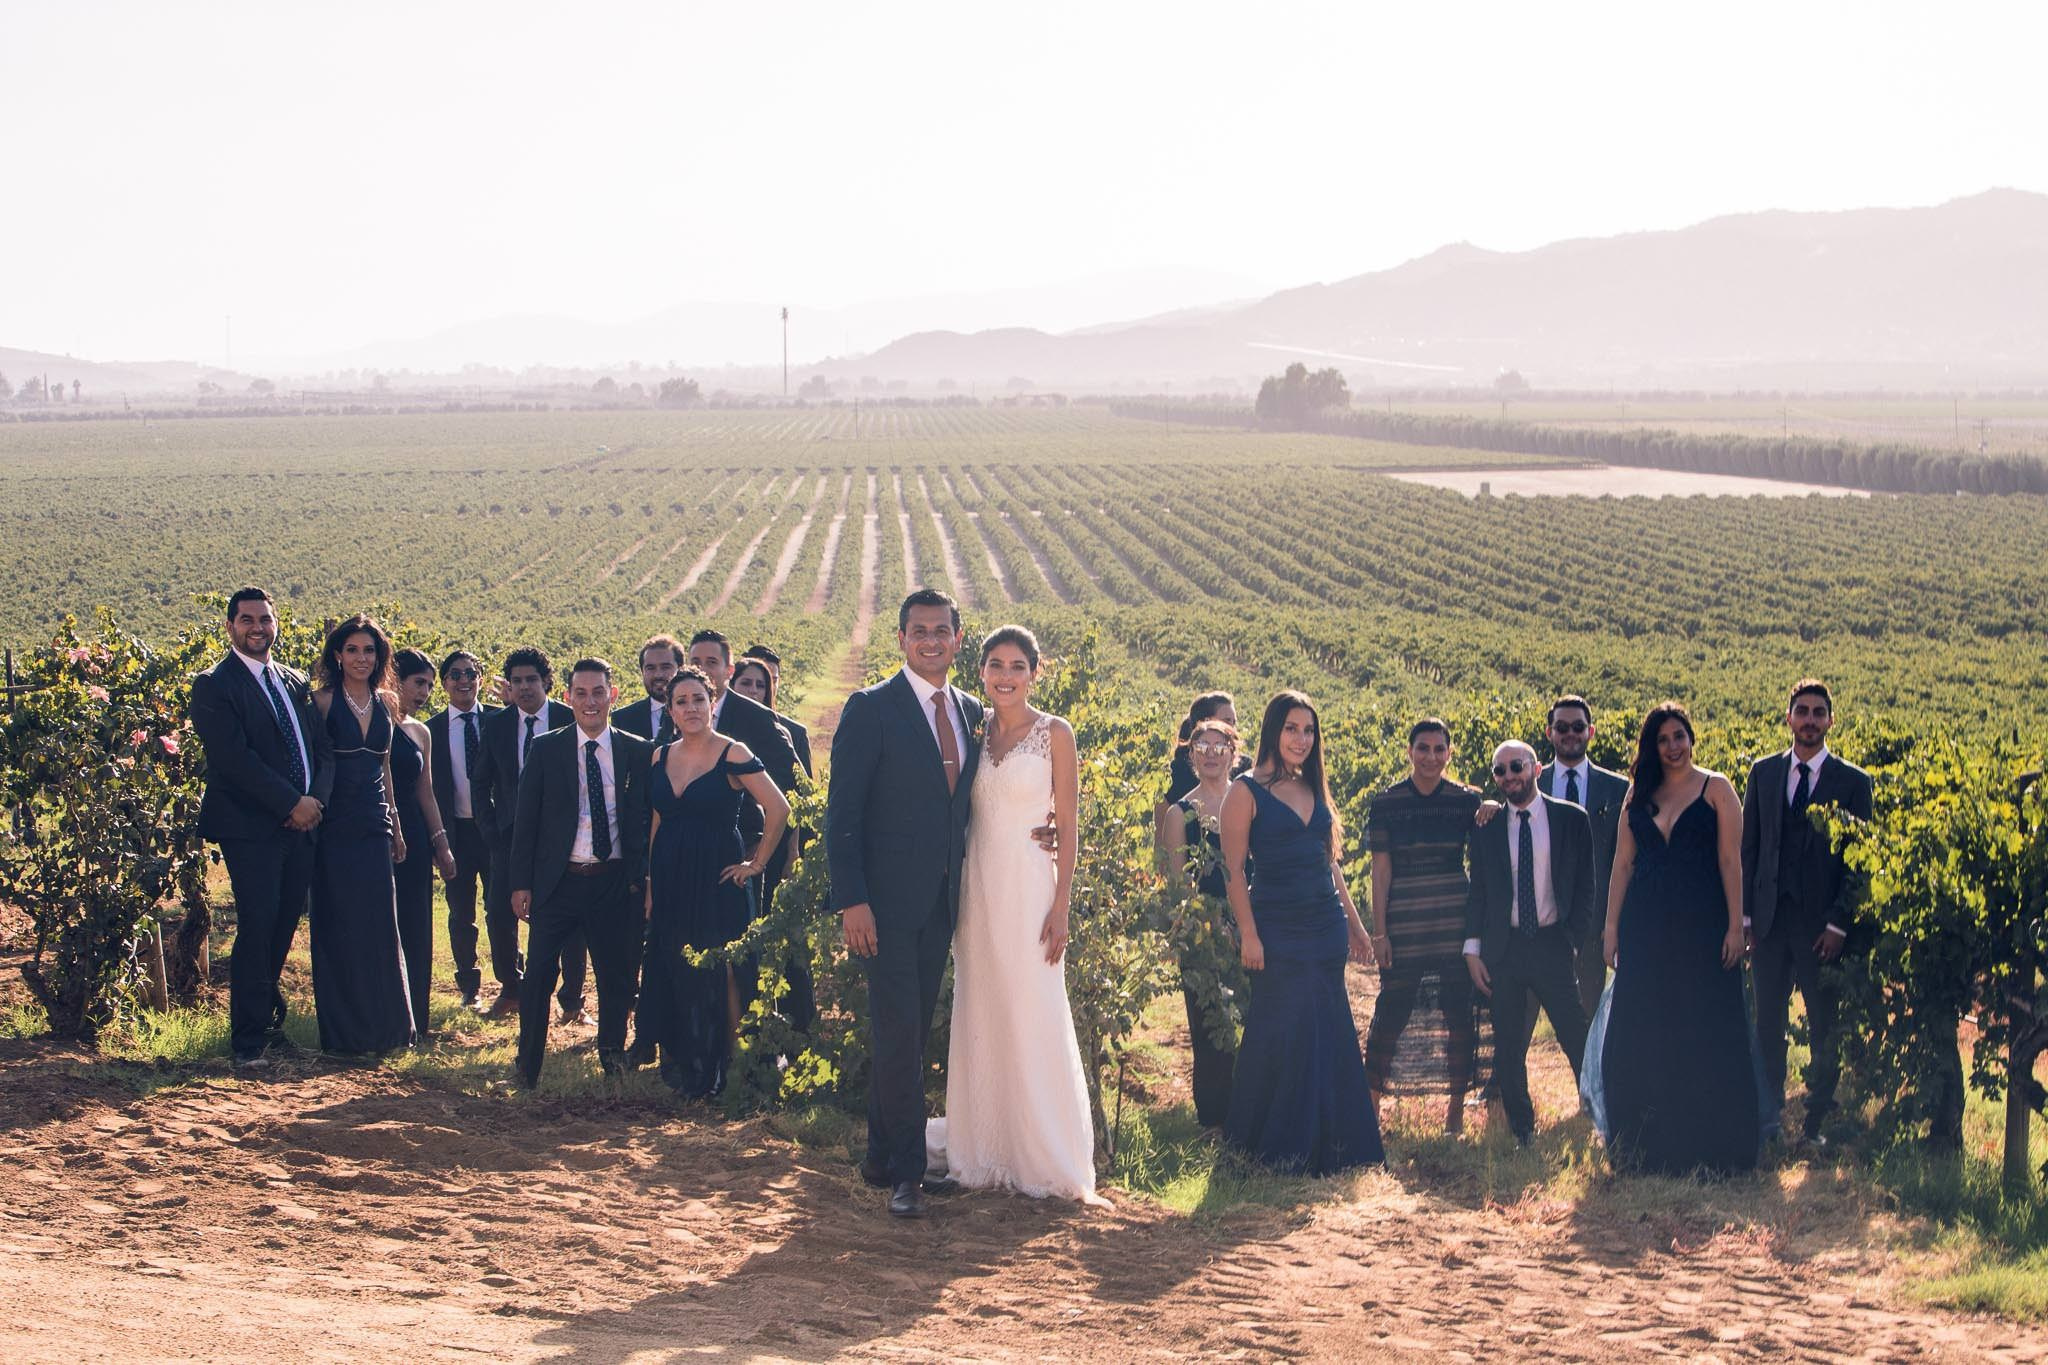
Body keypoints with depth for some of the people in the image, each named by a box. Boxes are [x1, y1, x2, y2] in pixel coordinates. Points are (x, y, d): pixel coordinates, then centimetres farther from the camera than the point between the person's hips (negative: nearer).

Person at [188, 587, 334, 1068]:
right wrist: (292, 802, -16)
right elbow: (235, 757, -14)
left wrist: (315, 799, -6)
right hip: (250, 828, -6)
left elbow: (322, 748, 14)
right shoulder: (214, 686, -4)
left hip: (300, 825, 6)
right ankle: (249, 1038, 0)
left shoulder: (295, 683, 17)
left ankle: (266, 1017, 24)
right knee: (257, 929, -8)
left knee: (285, 925, 8)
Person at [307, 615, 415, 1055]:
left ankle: (384, 1026, 16)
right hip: (335, 827, -5)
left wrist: (395, 824, 16)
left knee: (380, 926, 6)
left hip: (375, 826, 5)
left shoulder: (385, 703, 11)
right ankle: (343, 1031, 8)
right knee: (340, 928, 0)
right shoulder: (323, 701, -5)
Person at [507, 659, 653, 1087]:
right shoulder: (546, 749, 2)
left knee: (617, 978, 8)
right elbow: (526, 820, 3)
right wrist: (520, 882, -2)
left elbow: (647, 818, 7)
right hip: (558, 880, -1)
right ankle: (527, 1065, 10)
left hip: (616, 883, 1)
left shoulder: (638, 752, 4)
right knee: (538, 975, -3)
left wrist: (641, 876, 0)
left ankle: (613, 1059, 26)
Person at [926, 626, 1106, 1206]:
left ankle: (1043, 1157, 4)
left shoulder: (1055, 734, -3)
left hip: (1029, 886, -4)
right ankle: (983, 1151, 16)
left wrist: (1061, 907, -10)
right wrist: (955, 895, 6)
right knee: (979, 1018, 8)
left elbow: (1067, 826, -4)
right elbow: (956, 808, 13)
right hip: (976, 886, 4)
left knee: (1032, 1020, -4)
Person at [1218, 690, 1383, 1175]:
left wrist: (1354, 922, 17)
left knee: (1328, 1035, 7)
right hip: (1278, 930, -6)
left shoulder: (1314, 790, 13)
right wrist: (1248, 934, -14)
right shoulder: (1247, 791, -6)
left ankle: (1327, 1145, 15)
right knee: (1283, 1033, -5)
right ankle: (1280, 1147, 6)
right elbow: (1233, 869, -8)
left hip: (1325, 928, 6)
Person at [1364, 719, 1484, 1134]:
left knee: (1461, 1016, 3)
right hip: (1403, 930, -1)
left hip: (1456, 928, 2)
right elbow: (1381, 872, 2)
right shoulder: (1386, 803, 3)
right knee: (1390, 1014, -1)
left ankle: (1456, 1108, 14)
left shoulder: (1467, 800, 6)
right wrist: (1379, 932, -2)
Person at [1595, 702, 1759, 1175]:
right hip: (1646, 927, 4)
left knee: (1706, 1034, -2)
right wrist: (1612, 927, 5)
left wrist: (1735, 927, -10)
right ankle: (1649, 1149, 12)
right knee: (1642, 1037, 3)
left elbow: (1730, 860, -4)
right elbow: (1623, 863, 10)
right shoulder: (1640, 793, 12)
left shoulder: (1716, 788, 1)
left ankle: (1709, 1150, 7)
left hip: (1701, 923, -4)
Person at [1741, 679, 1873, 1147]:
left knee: (1825, 1029, 4)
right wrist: (1744, 914, 3)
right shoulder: (1763, 773, 8)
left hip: (1822, 924, -2)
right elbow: (1748, 847, 10)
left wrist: (1839, 923, -9)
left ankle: (1816, 1121, 13)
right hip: (1770, 919, 2)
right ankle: (1768, 1114, 16)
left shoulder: (1853, 782, 0)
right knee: (1768, 1023, 6)